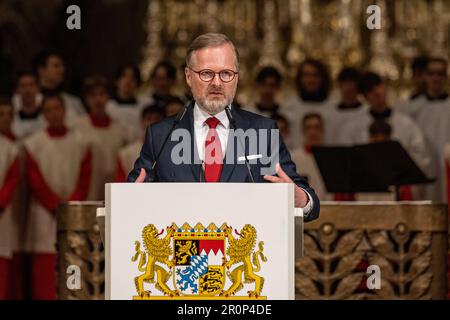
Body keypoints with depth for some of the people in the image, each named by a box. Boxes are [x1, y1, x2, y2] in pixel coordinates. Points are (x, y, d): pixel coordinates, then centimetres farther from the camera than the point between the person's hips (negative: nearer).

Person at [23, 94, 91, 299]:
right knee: (45, 266, -7)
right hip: (44, 214, -1)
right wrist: (55, 206, -9)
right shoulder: (33, 144, 4)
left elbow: (84, 180, 2)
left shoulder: (80, 144, 8)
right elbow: (35, 180, -2)